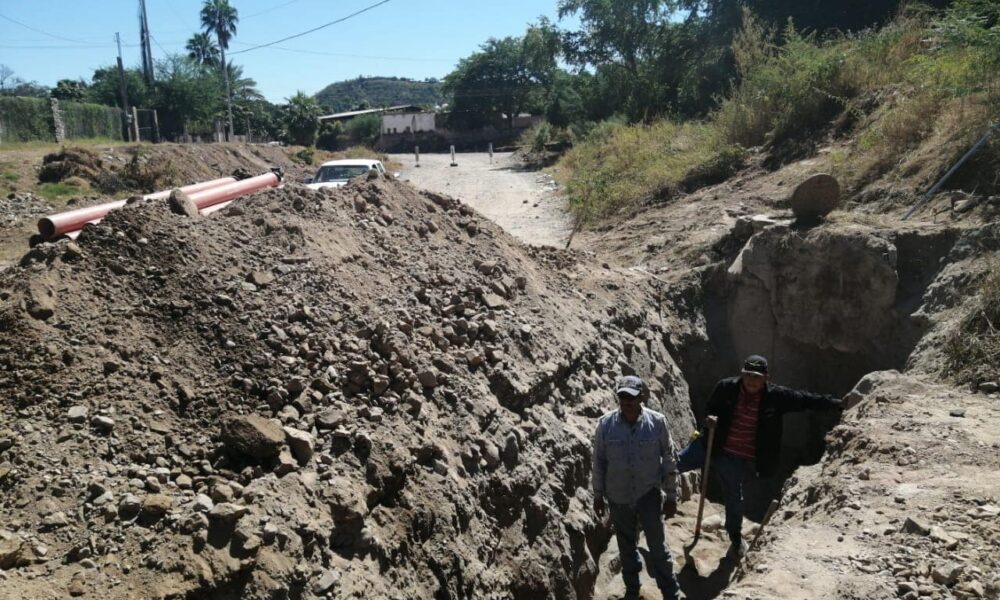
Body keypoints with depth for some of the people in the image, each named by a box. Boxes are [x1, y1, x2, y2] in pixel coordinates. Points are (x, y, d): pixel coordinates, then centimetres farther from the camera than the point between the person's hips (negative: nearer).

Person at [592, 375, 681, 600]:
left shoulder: (657, 422, -14)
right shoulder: (606, 424, -12)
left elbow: (668, 460, -5)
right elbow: (599, 462, -1)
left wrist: (671, 496, -1)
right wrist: (598, 495, 4)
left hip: (649, 493, -2)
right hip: (618, 496, 2)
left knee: (657, 545, -1)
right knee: (626, 547, 16)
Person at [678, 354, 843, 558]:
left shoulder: (775, 396, -10)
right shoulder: (726, 388, -9)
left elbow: (805, 400, -6)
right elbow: (710, 409, 4)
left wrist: (837, 403, -7)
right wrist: (709, 418, -17)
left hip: (740, 459, 0)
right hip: (713, 447, 1)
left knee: (734, 496, 16)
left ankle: (736, 538, 41)